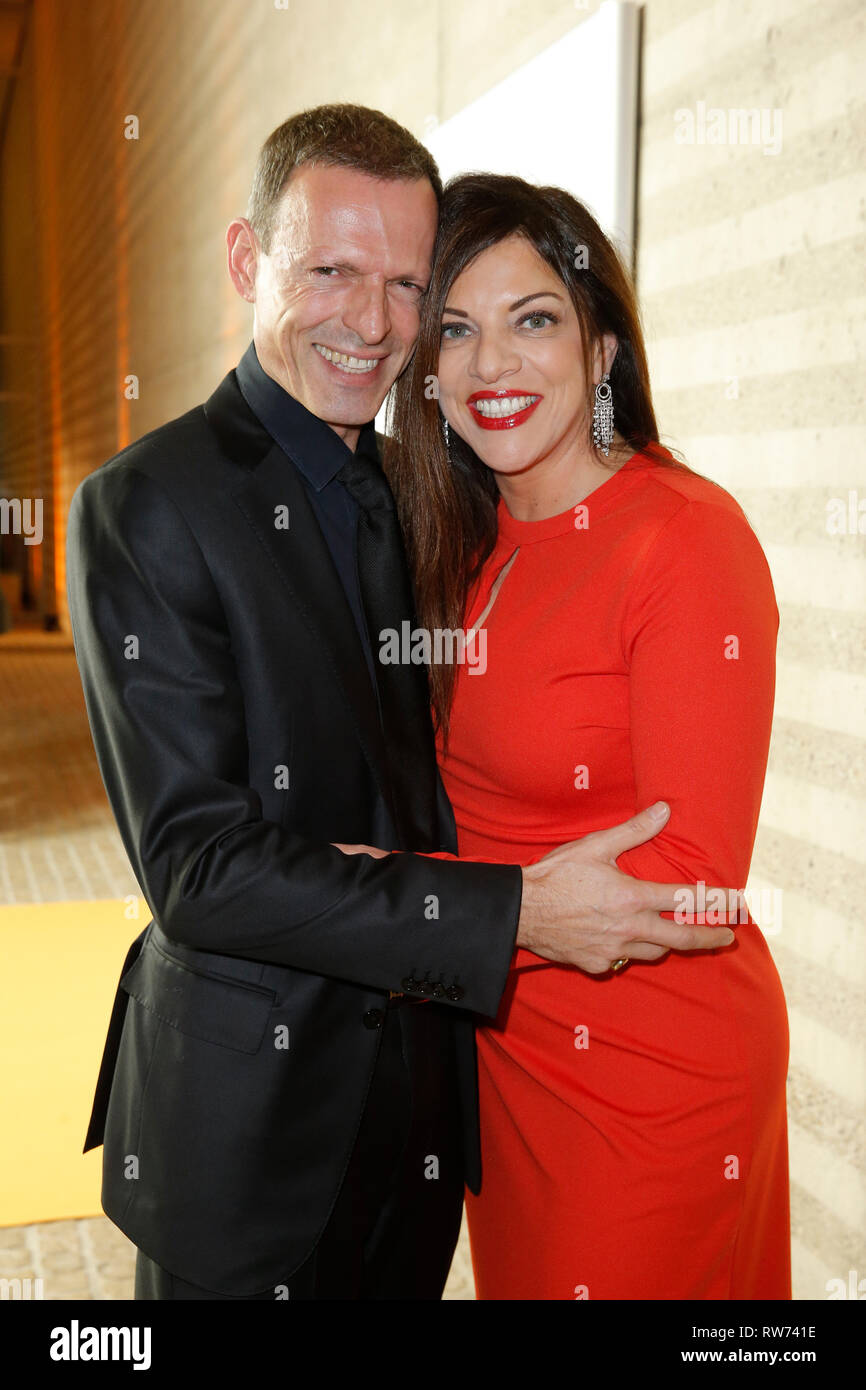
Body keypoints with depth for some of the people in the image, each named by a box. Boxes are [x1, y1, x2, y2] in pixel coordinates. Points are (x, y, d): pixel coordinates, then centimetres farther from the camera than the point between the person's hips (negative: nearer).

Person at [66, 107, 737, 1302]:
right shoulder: (145, 506, -15)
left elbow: (417, 783, 9)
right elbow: (197, 863, -21)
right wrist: (511, 914, -25)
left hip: (423, 1085, 6)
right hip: (246, 1110, -5)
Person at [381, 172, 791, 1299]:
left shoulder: (689, 539, -20)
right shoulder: (469, 540, 2)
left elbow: (693, 875, -23)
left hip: (650, 1065, -6)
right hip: (499, 1039, 7)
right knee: (519, 1279, 24)